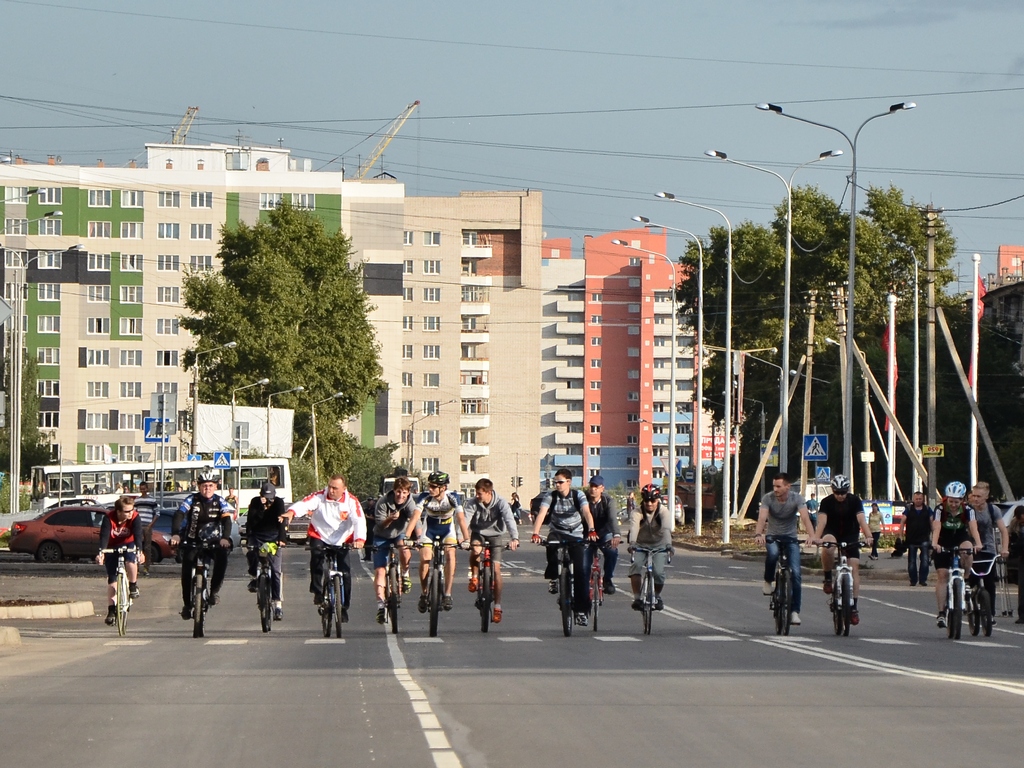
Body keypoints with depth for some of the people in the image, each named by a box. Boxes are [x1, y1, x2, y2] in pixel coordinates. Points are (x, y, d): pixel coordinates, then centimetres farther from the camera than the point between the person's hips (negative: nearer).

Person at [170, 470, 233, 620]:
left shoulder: (220, 501, -7)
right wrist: (176, 534, -40)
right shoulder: (191, 499, -9)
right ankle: (187, 604, 1)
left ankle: (215, 590, -13)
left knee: (222, 557, -30)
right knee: (186, 570, -15)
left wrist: (225, 537, -40)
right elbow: (178, 516, -21)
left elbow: (226, 520, -20)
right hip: (193, 540, 0)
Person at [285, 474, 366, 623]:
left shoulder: (351, 502, -11)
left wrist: (360, 539, -42)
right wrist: (291, 512, -53)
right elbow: (304, 504, -30)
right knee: (317, 554, -33)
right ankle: (317, 591, -19)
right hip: (319, 537, -1)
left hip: (341, 541, 1)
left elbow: (359, 521, -23)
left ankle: (344, 608, 10)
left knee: (345, 574, -6)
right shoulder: (319, 497, -13)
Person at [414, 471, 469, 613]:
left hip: (447, 530, -1)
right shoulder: (425, 497, -24)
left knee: (450, 555, -27)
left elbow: (461, 518, -31)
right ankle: (424, 594, 4)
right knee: (424, 559, -18)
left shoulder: (452, 498, -25)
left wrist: (466, 538, -43)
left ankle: (447, 594, -21)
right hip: (430, 529, 1)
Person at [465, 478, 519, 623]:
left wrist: (514, 538, -52)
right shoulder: (472, 503, -20)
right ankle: (474, 577, -5)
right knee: (475, 550, -35)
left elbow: (509, 520, -34)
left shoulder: (501, 503, -22)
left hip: (494, 535, -1)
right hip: (478, 533, 1)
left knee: (496, 569, -11)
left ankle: (497, 607, -6)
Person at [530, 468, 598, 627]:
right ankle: (553, 577, -11)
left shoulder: (578, 495, -11)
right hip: (557, 531, 0)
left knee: (579, 571, -11)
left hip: (575, 534, 0)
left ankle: (581, 610, -5)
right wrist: (536, 533, -38)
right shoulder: (551, 496, -9)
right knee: (552, 545, -37)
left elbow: (586, 512, -26)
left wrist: (591, 530, -44)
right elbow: (541, 514, -22)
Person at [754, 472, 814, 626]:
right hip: (772, 537, -1)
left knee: (795, 573, -14)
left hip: (790, 538, 1)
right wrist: (758, 534, -50)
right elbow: (762, 518, -29)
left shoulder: (797, 498, -15)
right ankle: (768, 582, -11)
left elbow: (805, 518, -28)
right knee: (773, 553, -37)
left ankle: (794, 611, -6)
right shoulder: (768, 498, -15)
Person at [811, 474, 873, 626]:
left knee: (854, 568, -11)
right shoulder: (827, 502, -15)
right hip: (832, 534, -1)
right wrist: (817, 537, -47)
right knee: (828, 547, -38)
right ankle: (828, 578, -16)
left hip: (850, 537, 1)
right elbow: (822, 520, -29)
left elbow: (861, 519, -26)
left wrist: (868, 537, -43)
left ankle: (854, 607, -6)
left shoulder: (855, 501, -13)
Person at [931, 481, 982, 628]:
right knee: (942, 575, -10)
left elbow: (973, 528, -29)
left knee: (966, 550, -35)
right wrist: (934, 543, -50)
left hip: (961, 538, 0)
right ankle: (941, 613, -6)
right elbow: (936, 528, -31)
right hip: (943, 543, 0)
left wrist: (978, 544, -47)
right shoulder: (940, 509, -20)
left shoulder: (967, 510, -17)